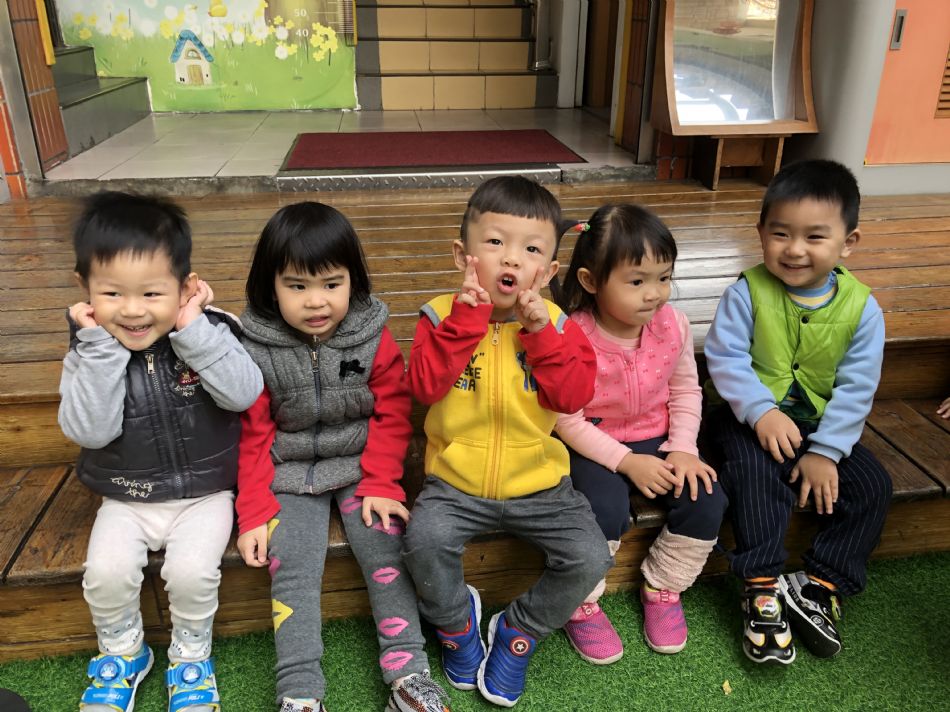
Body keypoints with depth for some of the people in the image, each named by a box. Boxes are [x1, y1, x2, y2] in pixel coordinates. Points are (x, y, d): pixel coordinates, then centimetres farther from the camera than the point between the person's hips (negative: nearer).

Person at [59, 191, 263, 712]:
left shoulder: (208, 333, -12)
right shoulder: (90, 349, -8)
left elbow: (244, 394, -26)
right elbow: (89, 431, -19)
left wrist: (194, 329, -30)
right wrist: (101, 345, -26)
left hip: (204, 493, -2)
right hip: (126, 499, 2)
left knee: (192, 571, -21)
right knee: (106, 572, -17)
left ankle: (190, 656, 11)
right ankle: (121, 653, 16)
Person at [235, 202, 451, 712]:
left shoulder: (373, 339, -8)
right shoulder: (256, 349, -9)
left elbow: (391, 418, -1)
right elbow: (253, 436, -2)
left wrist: (381, 485, -10)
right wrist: (255, 514, -5)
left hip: (360, 466, 0)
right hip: (289, 476, 0)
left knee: (386, 551, -13)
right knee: (292, 568, -14)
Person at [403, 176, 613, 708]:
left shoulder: (556, 323, -2)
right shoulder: (444, 314, -5)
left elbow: (575, 395, -14)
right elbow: (424, 386, -20)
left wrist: (541, 332, -23)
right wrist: (467, 317, -25)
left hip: (538, 484, 2)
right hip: (456, 483, -1)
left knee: (591, 558, -13)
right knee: (426, 540, -27)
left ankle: (520, 630, 16)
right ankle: (456, 619, 9)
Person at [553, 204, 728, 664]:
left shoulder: (673, 325, -7)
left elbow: (686, 390, 6)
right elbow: (568, 422, -17)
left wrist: (682, 448, -7)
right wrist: (626, 462, -20)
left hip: (656, 441, 5)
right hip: (595, 448, -4)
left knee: (707, 500, -15)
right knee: (605, 508, -29)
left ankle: (662, 589, 12)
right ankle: (581, 604, -1)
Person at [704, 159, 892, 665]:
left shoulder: (860, 307, -7)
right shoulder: (748, 292, -13)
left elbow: (856, 387, -8)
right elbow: (725, 356, -17)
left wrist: (825, 451, -15)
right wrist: (761, 412, -31)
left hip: (823, 425, 4)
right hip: (752, 418, -3)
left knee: (871, 486, -11)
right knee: (757, 472, -30)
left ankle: (820, 586, 0)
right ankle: (762, 589, -18)